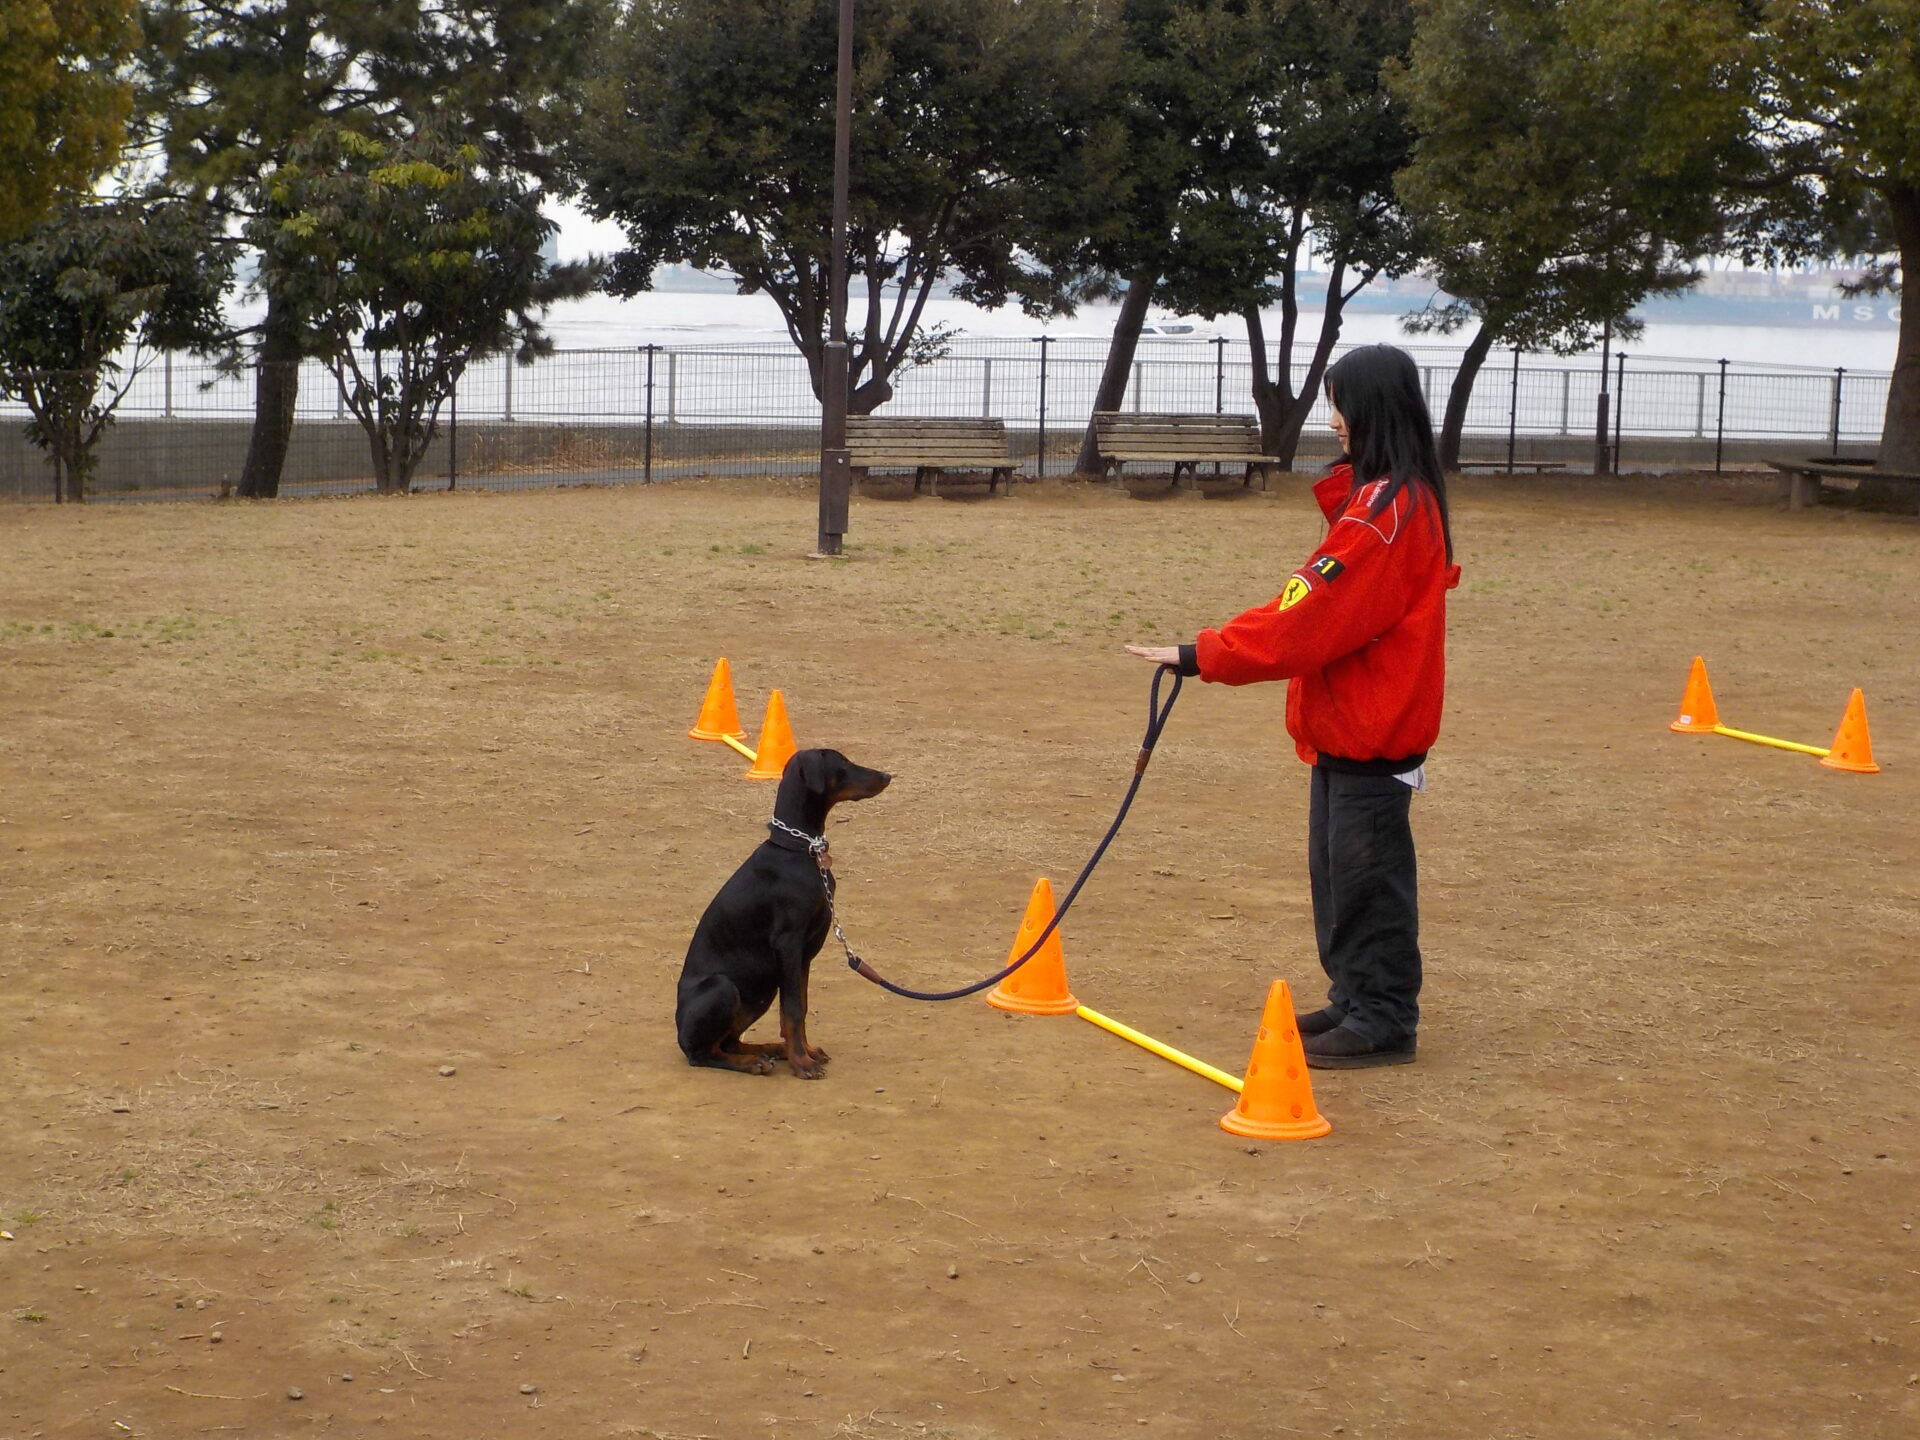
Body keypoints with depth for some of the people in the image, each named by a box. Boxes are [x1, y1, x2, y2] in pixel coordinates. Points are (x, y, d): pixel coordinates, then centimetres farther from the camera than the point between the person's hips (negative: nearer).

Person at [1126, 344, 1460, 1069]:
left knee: (1365, 871, -2)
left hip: (1371, 729, -10)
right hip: (1351, 718, 10)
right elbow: (1321, 606, 14)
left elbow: (1306, 620, -24)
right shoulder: (1399, 496, 12)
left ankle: (1381, 1021, 6)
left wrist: (1199, 656, -21)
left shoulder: (1384, 511, -21)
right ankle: (1357, 1001, 26)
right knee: (1339, 866, 17)